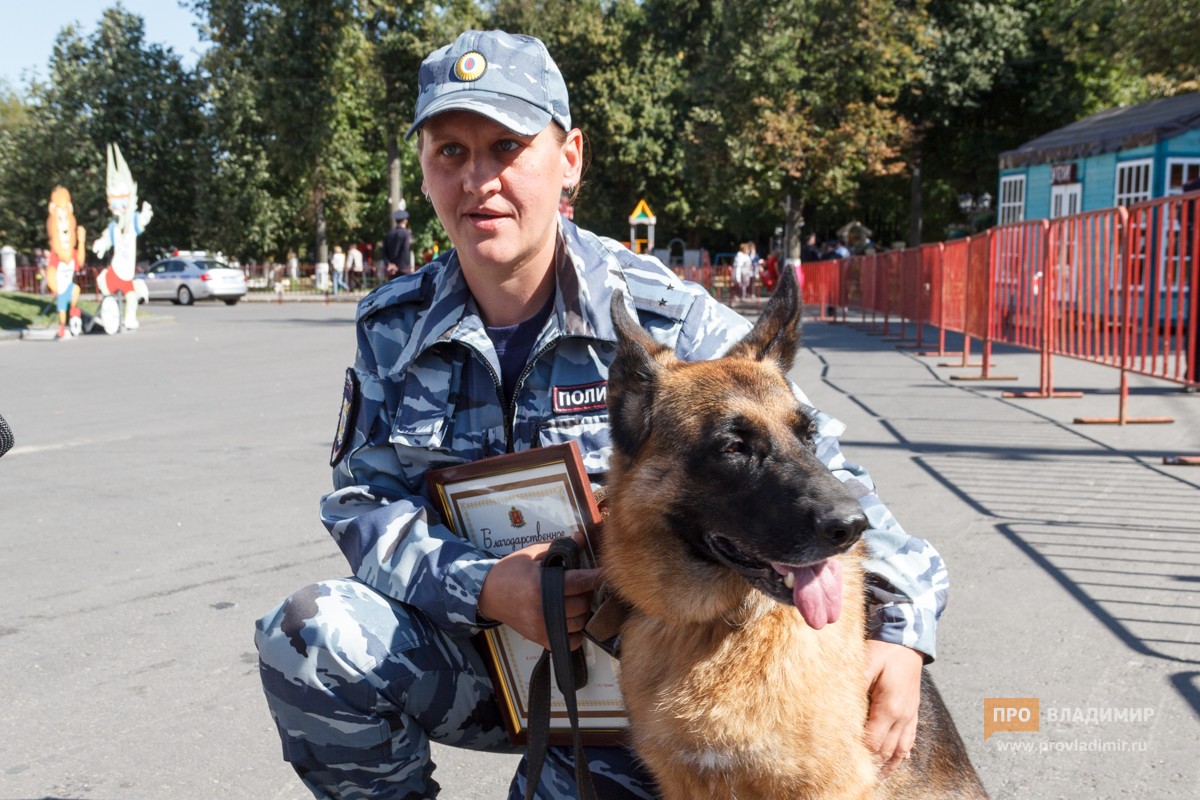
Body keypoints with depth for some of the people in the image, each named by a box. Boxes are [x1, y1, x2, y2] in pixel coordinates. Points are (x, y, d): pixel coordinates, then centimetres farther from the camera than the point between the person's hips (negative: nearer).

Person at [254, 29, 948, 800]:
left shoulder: (666, 317, -13)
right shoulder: (394, 327, -3)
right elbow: (365, 500, -5)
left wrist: (902, 626, -25)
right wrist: (481, 585, -24)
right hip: (478, 643, 3)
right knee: (305, 636, -23)